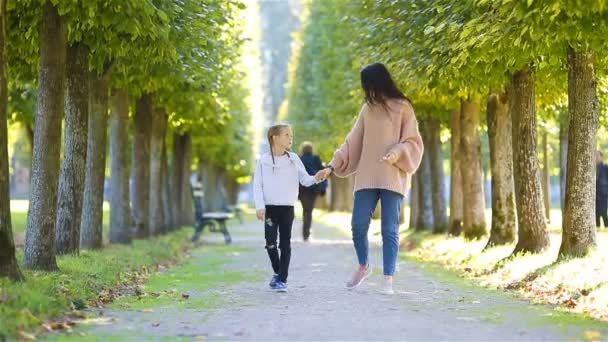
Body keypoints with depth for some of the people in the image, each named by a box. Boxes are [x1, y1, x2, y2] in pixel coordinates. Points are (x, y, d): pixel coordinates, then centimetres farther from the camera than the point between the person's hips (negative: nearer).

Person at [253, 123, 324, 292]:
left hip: (287, 208, 1)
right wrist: (260, 206, -11)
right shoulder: (264, 160, 0)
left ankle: (282, 279, 3)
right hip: (270, 207, -1)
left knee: (285, 243, -1)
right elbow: (257, 185, -1)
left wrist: (316, 178, -18)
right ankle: (277, 272, 18)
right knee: (270, 242, -6)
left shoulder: (293, 159, 5)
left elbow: (305, 180, 4)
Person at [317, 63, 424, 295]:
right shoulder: (367, 109, 15)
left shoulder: (402, 108, 2)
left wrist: (397, 153, -20)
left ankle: (388, 280, 1)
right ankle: (363, 267, 23)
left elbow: (412, 142, -1)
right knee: (358, 226, -1)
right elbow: (353, 142, 16)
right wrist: (333, 166, 9)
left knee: (390, 230, -4)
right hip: (366, 177, 4)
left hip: (393, 178, -4)